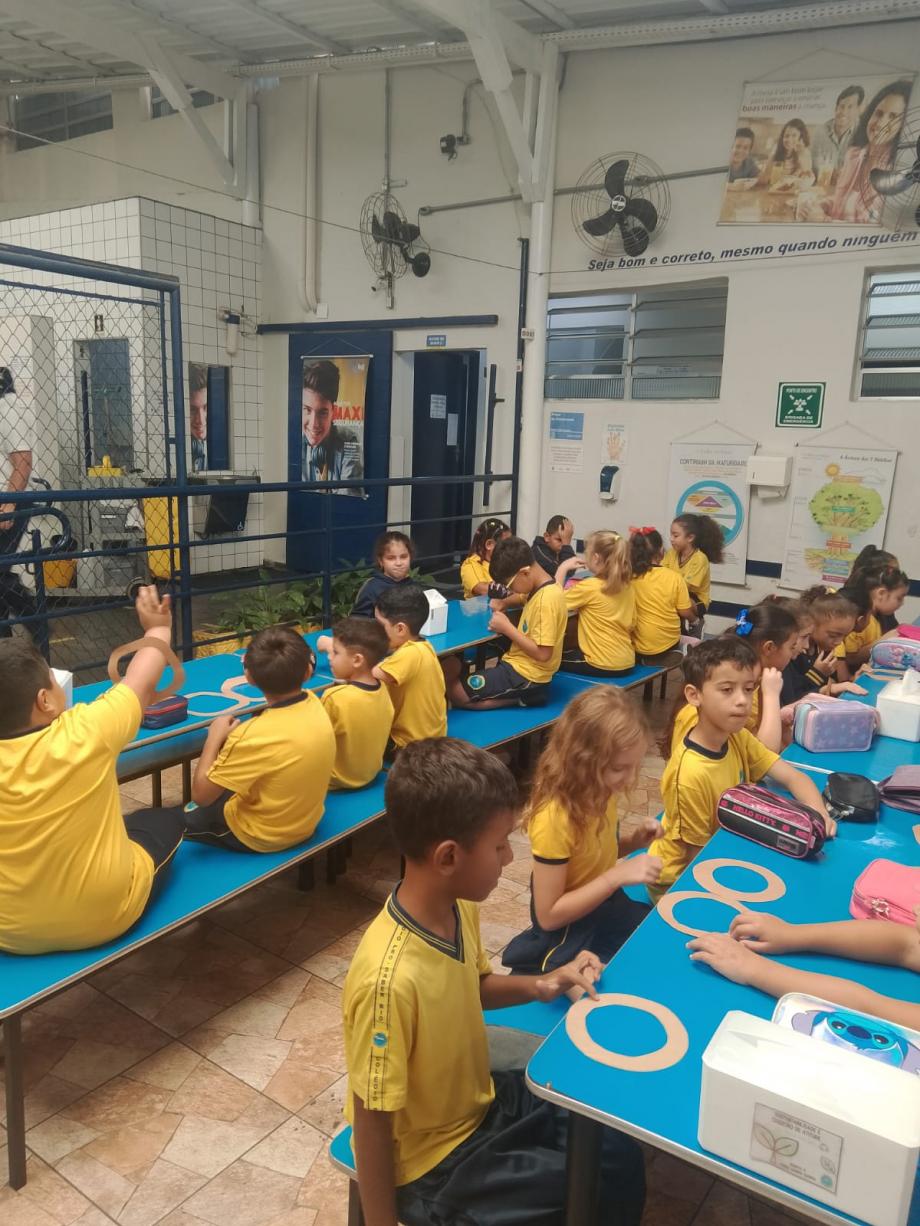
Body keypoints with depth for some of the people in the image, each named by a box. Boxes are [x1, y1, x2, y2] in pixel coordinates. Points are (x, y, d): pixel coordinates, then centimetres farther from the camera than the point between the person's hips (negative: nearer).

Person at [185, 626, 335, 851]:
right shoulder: (314, 704, -18)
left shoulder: (255, 736, -35)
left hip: (261, 836, -6)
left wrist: (214, 737, -14)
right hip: (306, 824, 6)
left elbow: (201, 794, -21)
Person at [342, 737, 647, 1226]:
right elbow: (372, 1124, -23)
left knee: (618, 1144, 7)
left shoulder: (458, 907, -12)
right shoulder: (390, 979, -36)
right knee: (603, 1185, -9)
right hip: (431, 1162, -7)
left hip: (482, 1100, 7)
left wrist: (541, 985, -7)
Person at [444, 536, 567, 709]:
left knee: (453, 691, -12)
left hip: (526, 677, -10)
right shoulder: (541, 589, 6)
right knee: (450, 665, 6)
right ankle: (517, 694, 5)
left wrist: (507, 628, -17)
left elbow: (542, 653, -25)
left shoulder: (547, 599, -23)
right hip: (519, 664, 10)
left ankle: (519, 697, -3)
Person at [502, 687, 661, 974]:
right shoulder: (555, 818, -29)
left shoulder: (599, 792, -8)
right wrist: (618, 876, -28)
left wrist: (631, 841, -8)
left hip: (608, 911, 7)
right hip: (571, 937, -7)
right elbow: (548, 916, -24)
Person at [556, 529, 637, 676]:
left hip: (602, 665, -7)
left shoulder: (588, 587, -19)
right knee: (569, 650, 30)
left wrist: (563, 568, -2)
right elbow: (631, 625, 9)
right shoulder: (627, 587, 0)